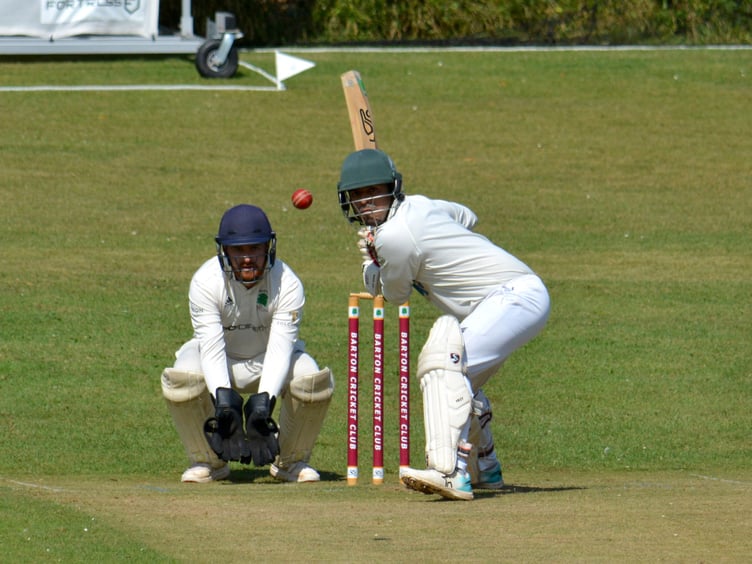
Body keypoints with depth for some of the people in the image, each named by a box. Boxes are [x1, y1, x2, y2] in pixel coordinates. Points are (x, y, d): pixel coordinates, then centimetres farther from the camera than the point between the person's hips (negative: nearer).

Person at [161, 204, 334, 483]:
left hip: (270, 364, 0)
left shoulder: (287, 284, -23)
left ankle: (291, 460, -2)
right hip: (221, 365, 0)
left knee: (314, 381, -32)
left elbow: (281, 348, -31)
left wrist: (264, 402, -47)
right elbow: (211, 347, -30)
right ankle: (208, 460, -6)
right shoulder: (205, 282, -23)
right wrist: (223, 398, -47)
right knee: (181, 379, -34)